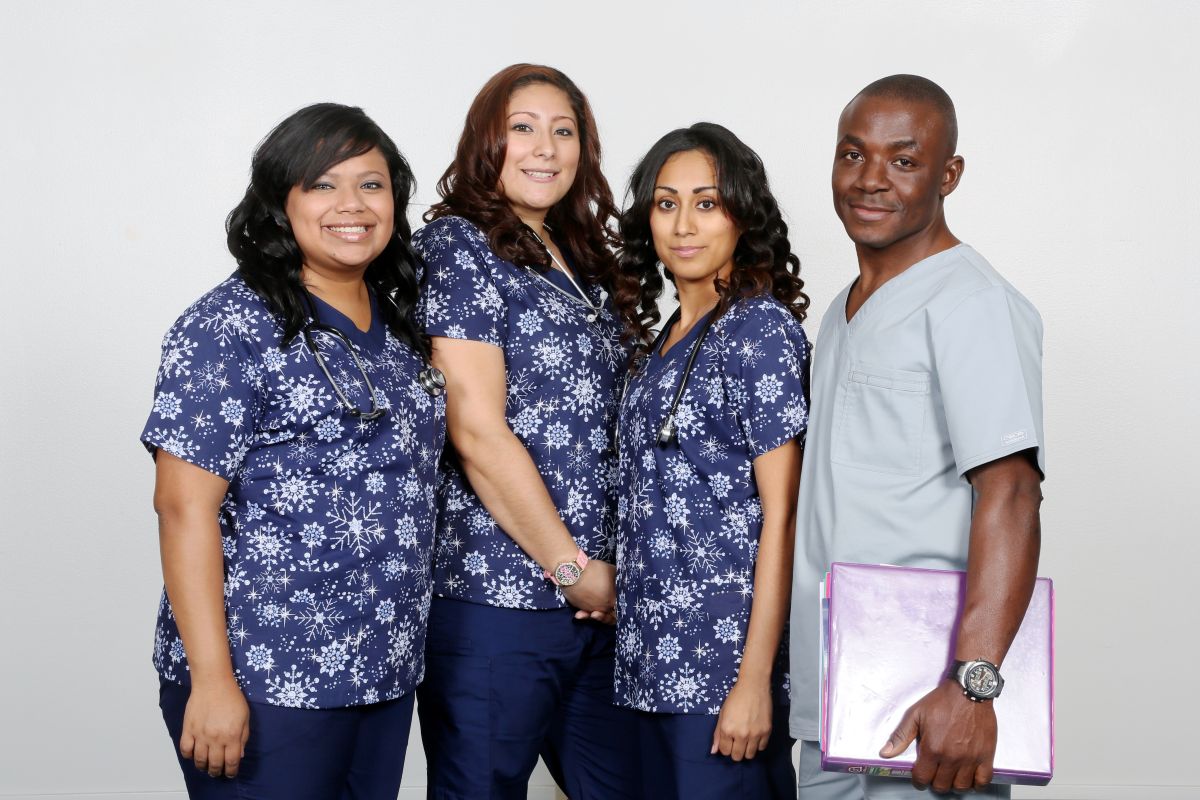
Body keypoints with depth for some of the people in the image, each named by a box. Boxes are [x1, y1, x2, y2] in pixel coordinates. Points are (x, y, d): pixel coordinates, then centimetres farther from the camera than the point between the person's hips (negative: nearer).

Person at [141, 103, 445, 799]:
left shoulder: (400, 324, 10)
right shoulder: (229, 329, -11)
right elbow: (185, 506, -15)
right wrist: (211, 680, -19)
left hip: (387, 673, 7)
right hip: (264, 681, -6)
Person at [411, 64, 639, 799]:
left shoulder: (584, 262, 16)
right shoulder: (455, 247, -6)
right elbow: (478, 434, -14)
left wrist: (607, 570, 5)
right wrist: (572, 567, -10)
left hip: (601, 595, 7)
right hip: (494, 598, -7)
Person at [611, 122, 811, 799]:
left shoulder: (761, 328, -10)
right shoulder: (668, 338, 13)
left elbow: (780, 512, -15)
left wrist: (755, 679, -19)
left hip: (725, 662, -8)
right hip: (654, 660, 8)